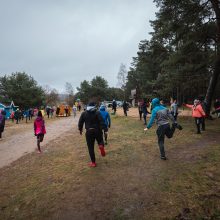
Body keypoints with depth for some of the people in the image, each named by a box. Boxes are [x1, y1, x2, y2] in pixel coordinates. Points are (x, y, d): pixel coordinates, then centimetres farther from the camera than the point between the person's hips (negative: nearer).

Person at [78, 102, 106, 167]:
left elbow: (80, 122, 10)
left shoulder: (84, 113, 7)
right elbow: (101, 121, -13)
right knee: (100, 141, 24)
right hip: (97, 130, -1)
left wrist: (80, 129, 22)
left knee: (90, 147, 8)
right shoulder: (97, 112, -2)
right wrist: (102, 129, -13)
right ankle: (101, 145, -13)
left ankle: (93, 162, 11)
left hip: (89, 132, 1)